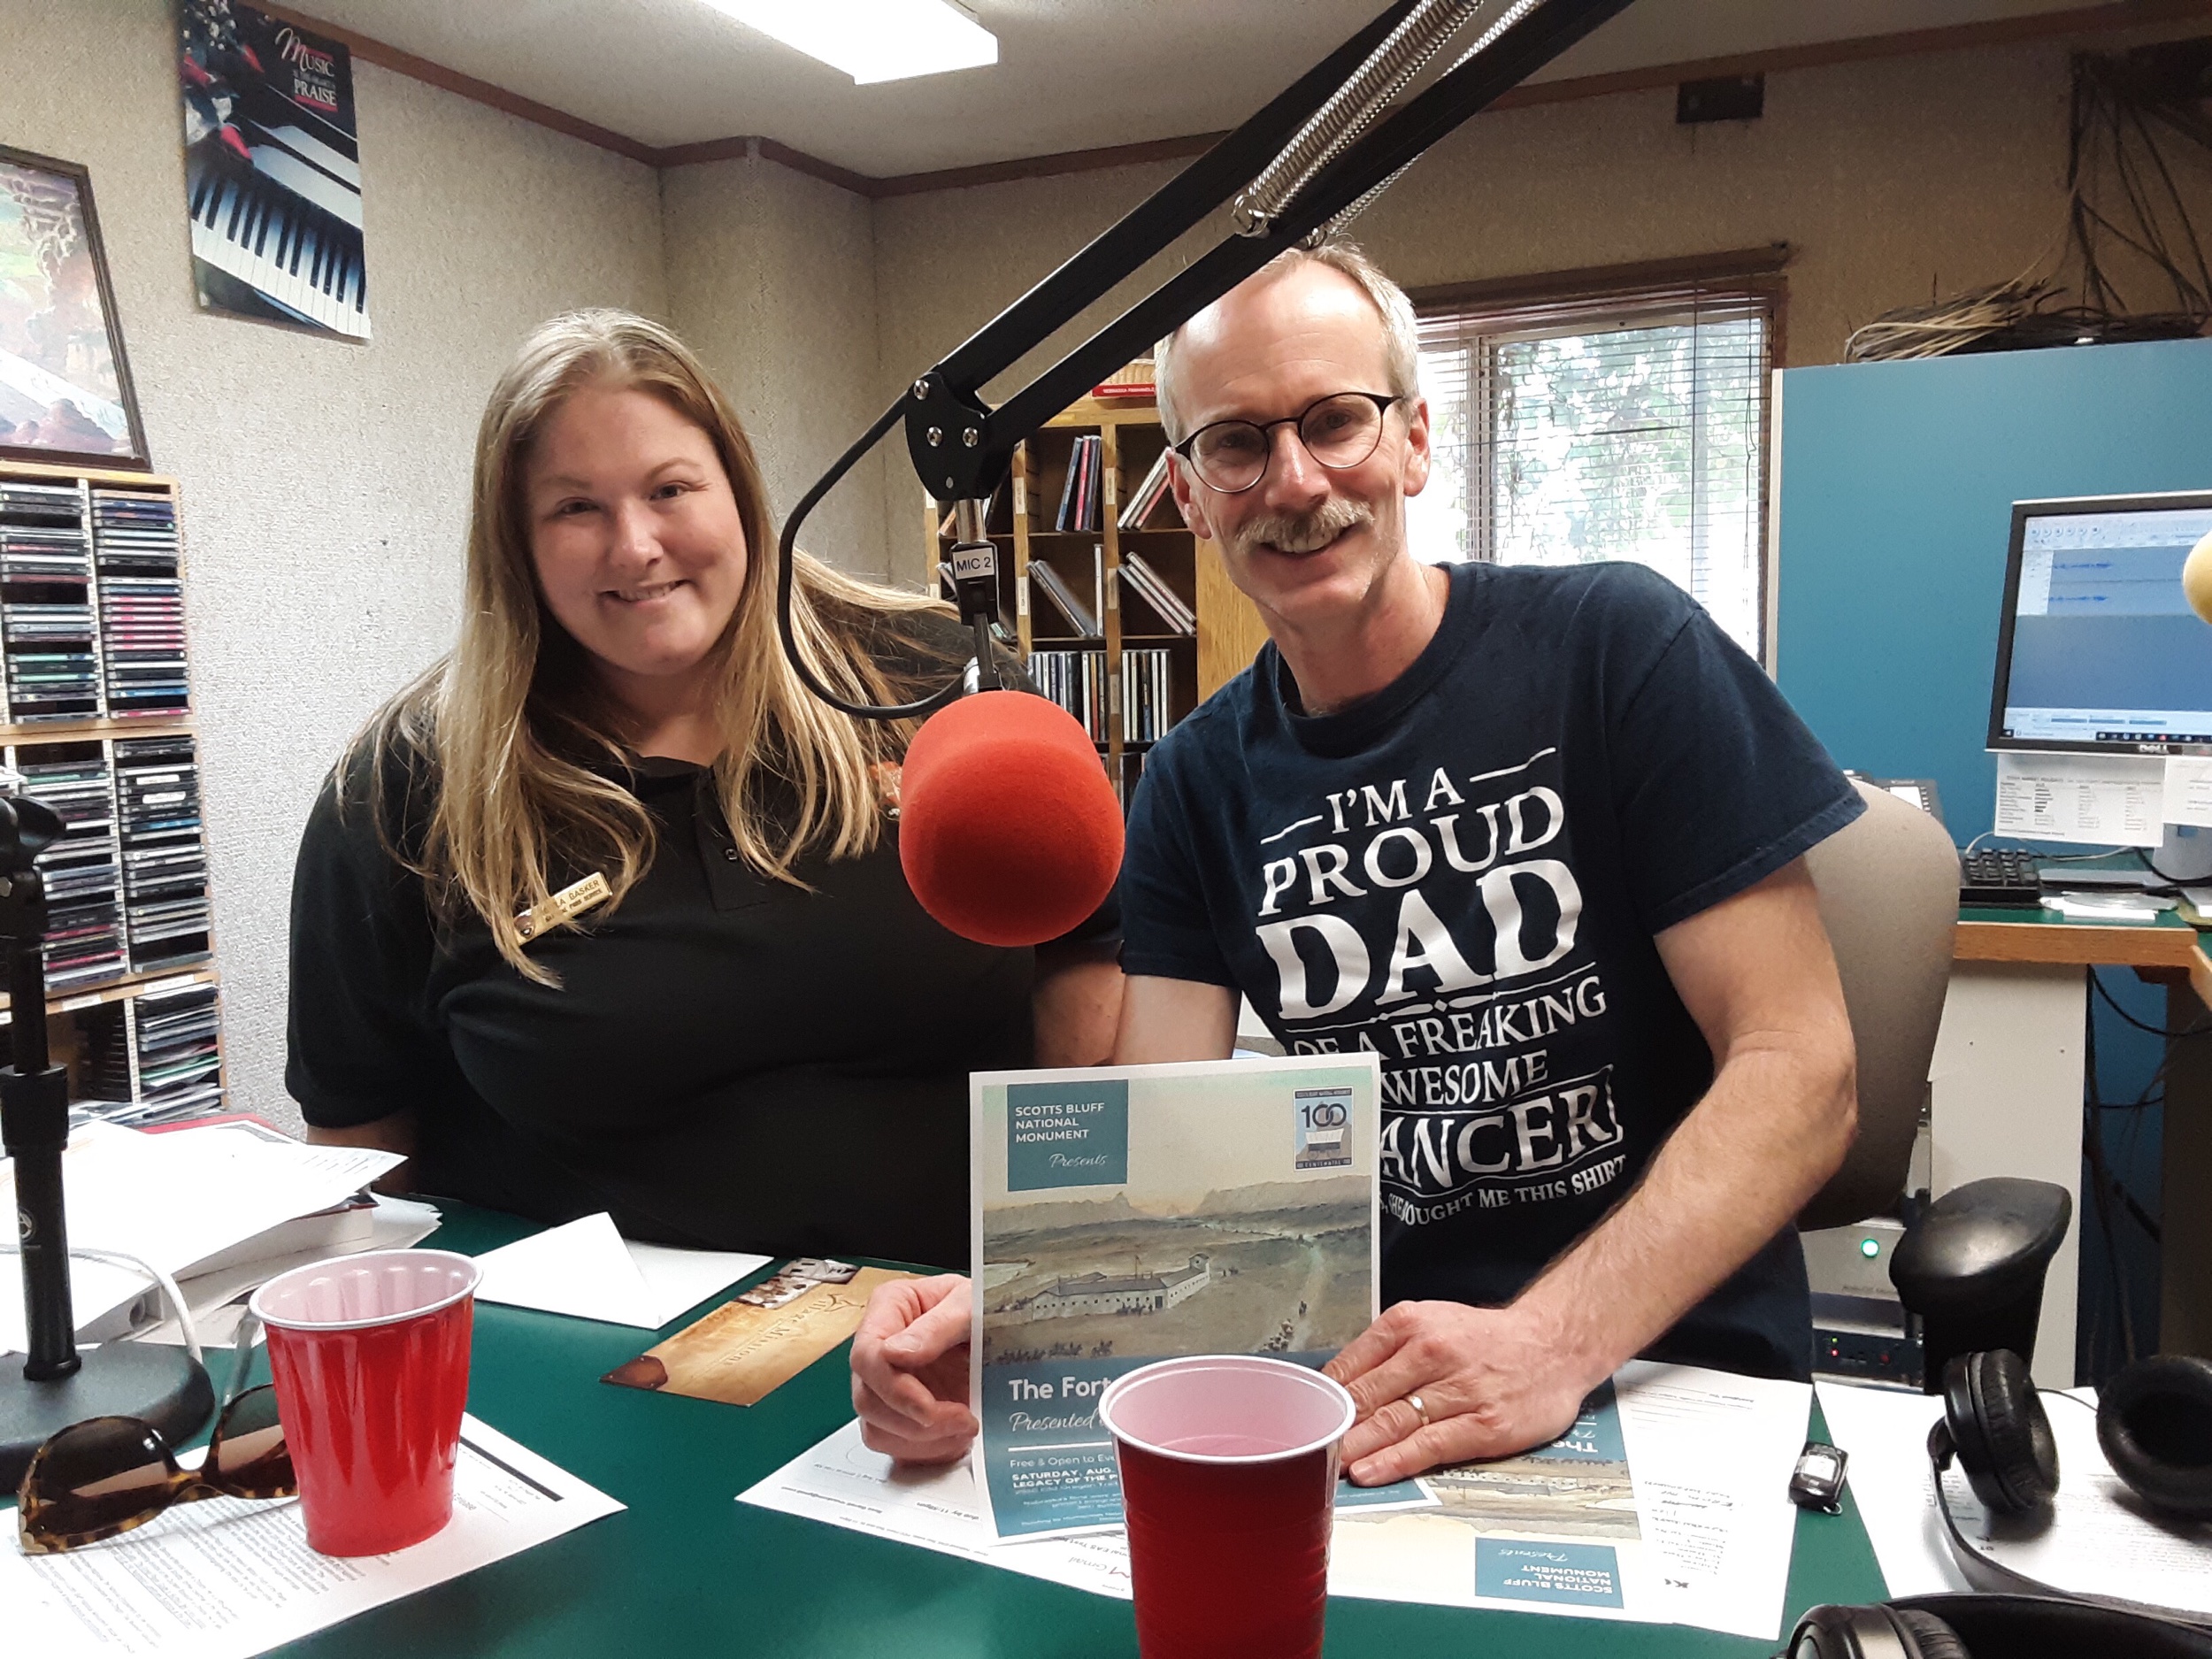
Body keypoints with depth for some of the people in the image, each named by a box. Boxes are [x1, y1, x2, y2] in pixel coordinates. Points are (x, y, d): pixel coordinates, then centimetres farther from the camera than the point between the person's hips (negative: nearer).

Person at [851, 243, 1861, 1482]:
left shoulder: (1619, 646, -8)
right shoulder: (1199, 784, 4)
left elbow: (1800, 1071, -12)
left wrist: (1554, 1338, -25)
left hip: (1679, 1376, -3)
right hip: (1357, 1395, 3)